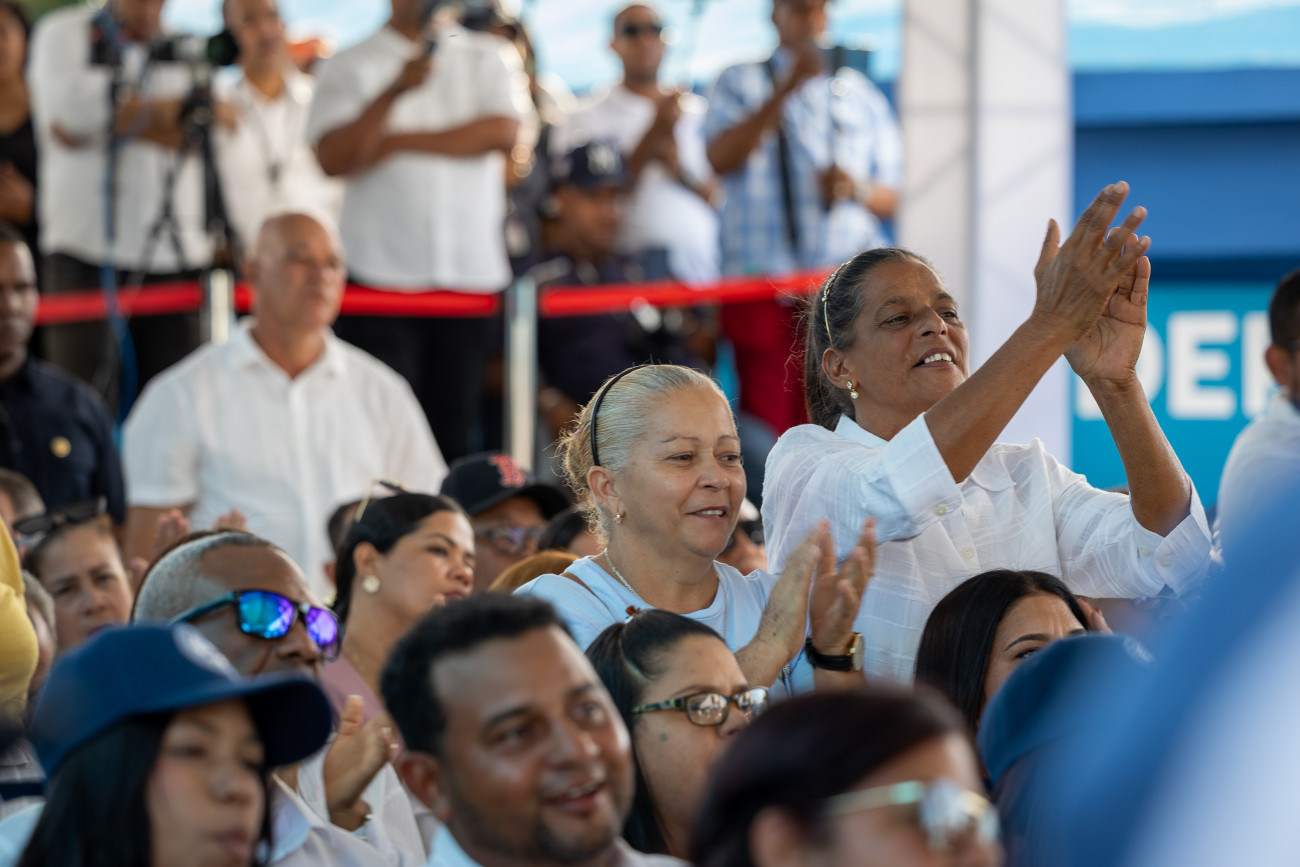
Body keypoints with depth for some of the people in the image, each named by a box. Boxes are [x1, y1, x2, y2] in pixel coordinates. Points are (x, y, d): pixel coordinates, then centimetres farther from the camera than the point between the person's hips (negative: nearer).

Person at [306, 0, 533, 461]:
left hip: (473, 269, 2)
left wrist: (398, 142, -6)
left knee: (454, 431, 2)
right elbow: (332, 159, -7)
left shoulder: (490, 57, 12)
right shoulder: (349, 67, 6)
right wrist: (395, 91, -19)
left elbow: (503, 131, -5)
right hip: (382, 272, -2)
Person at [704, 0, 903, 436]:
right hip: (763, 277, -3)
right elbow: (721, 158, -10)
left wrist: (857, 190, -7)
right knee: (768, 424, -9)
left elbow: (890, 199, 16)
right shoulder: (741, 83, 10)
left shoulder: (863, 96, 18)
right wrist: (787, 89, -16)